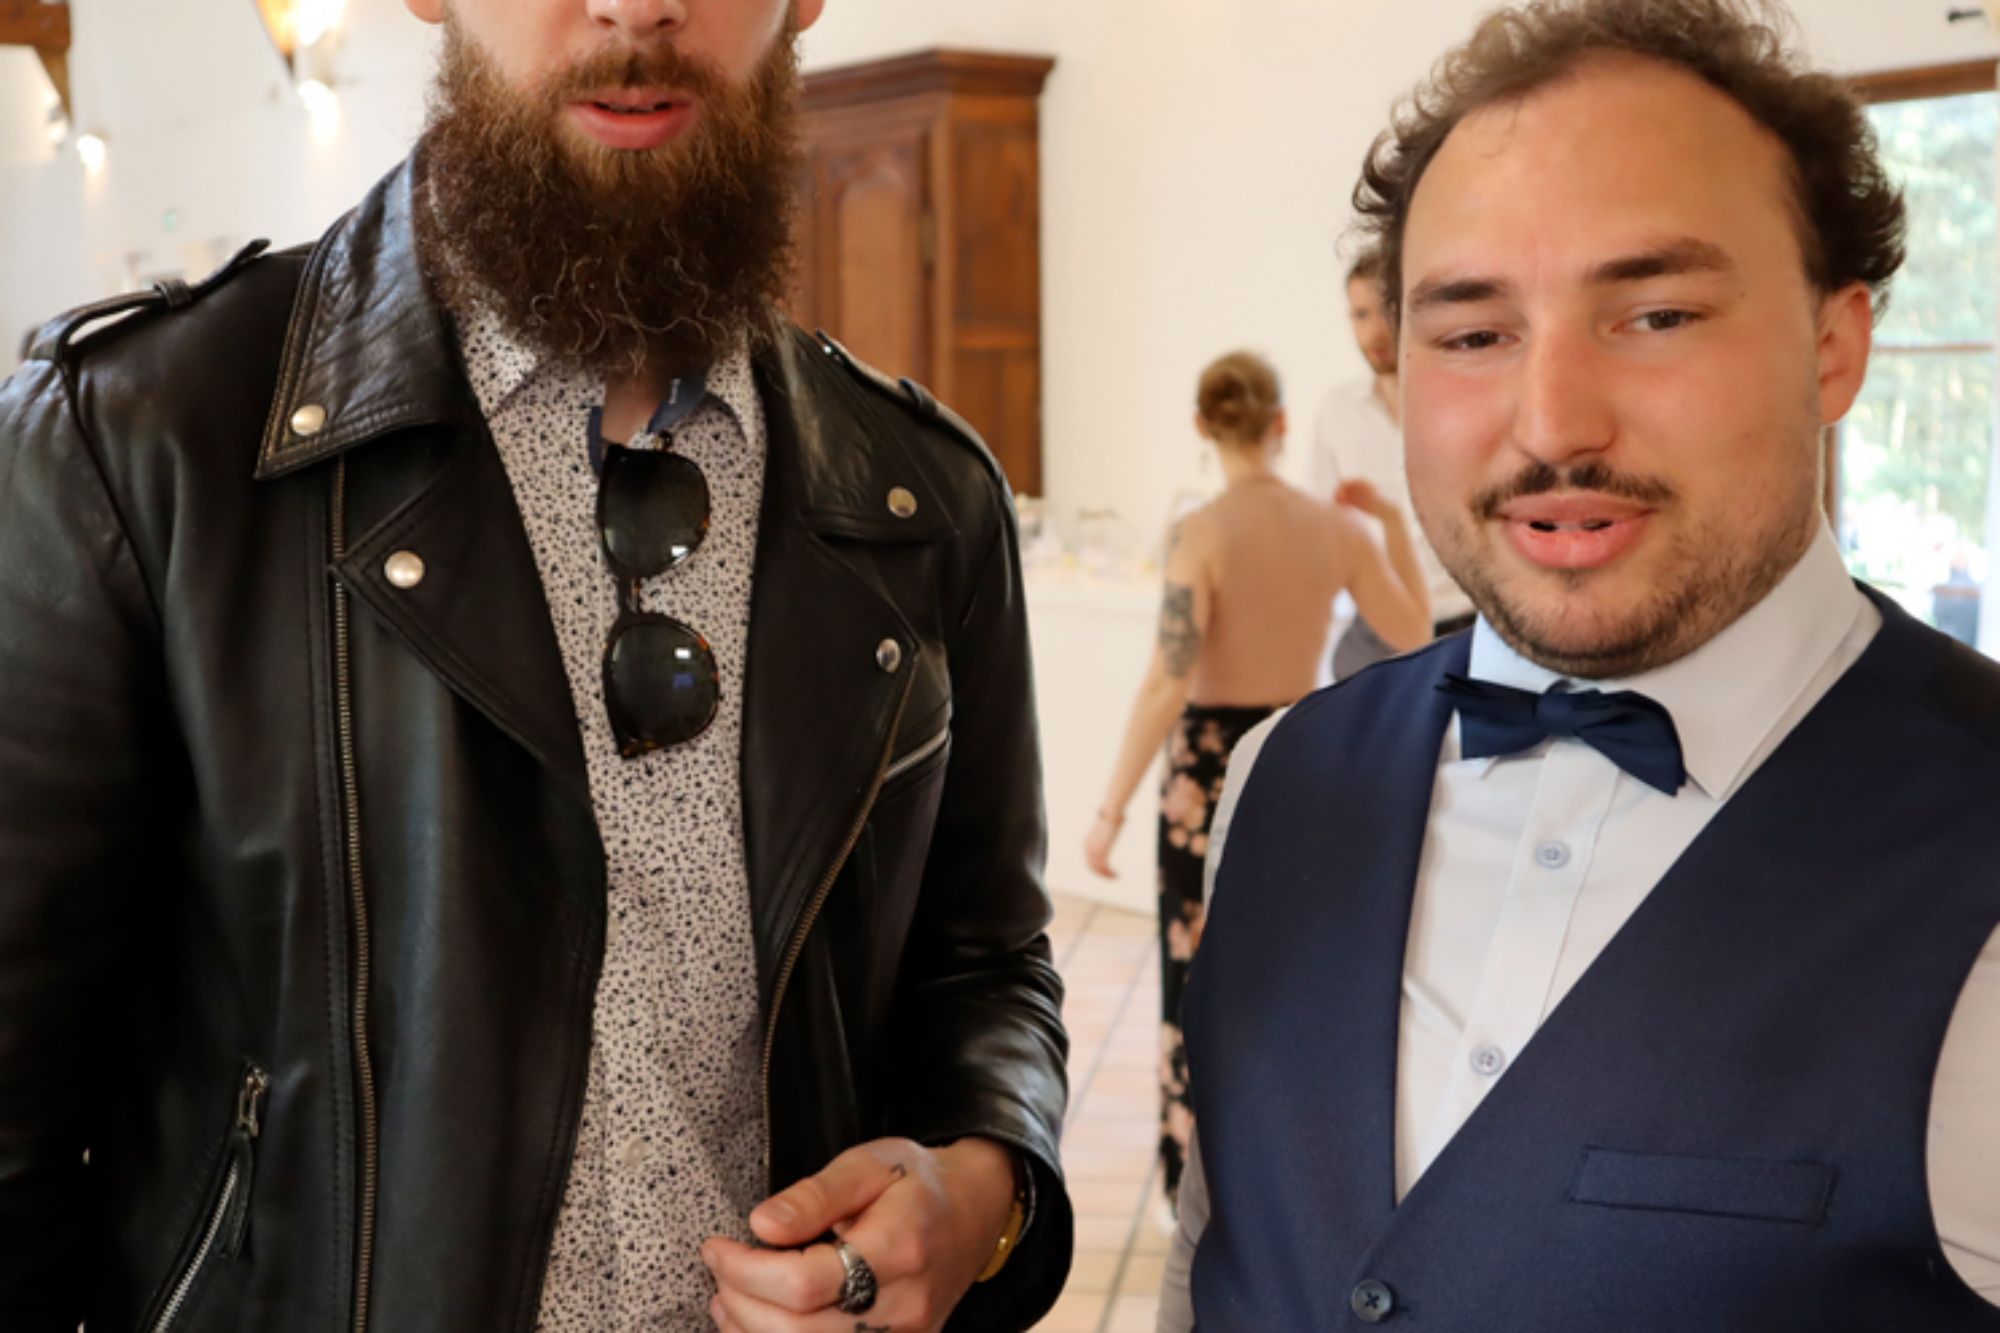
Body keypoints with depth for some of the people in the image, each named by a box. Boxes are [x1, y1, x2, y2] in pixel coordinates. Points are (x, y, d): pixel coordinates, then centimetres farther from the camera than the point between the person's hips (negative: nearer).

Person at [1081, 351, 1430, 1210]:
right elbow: (1414, 634, 12)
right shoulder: (1338, 527, -3)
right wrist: (1395, 521, 19)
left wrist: (1111, 809, -14)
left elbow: (1167, 686, -20)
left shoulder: (1199, 535, -16)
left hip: (1210, 770, -4)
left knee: (1199, 982, 9)